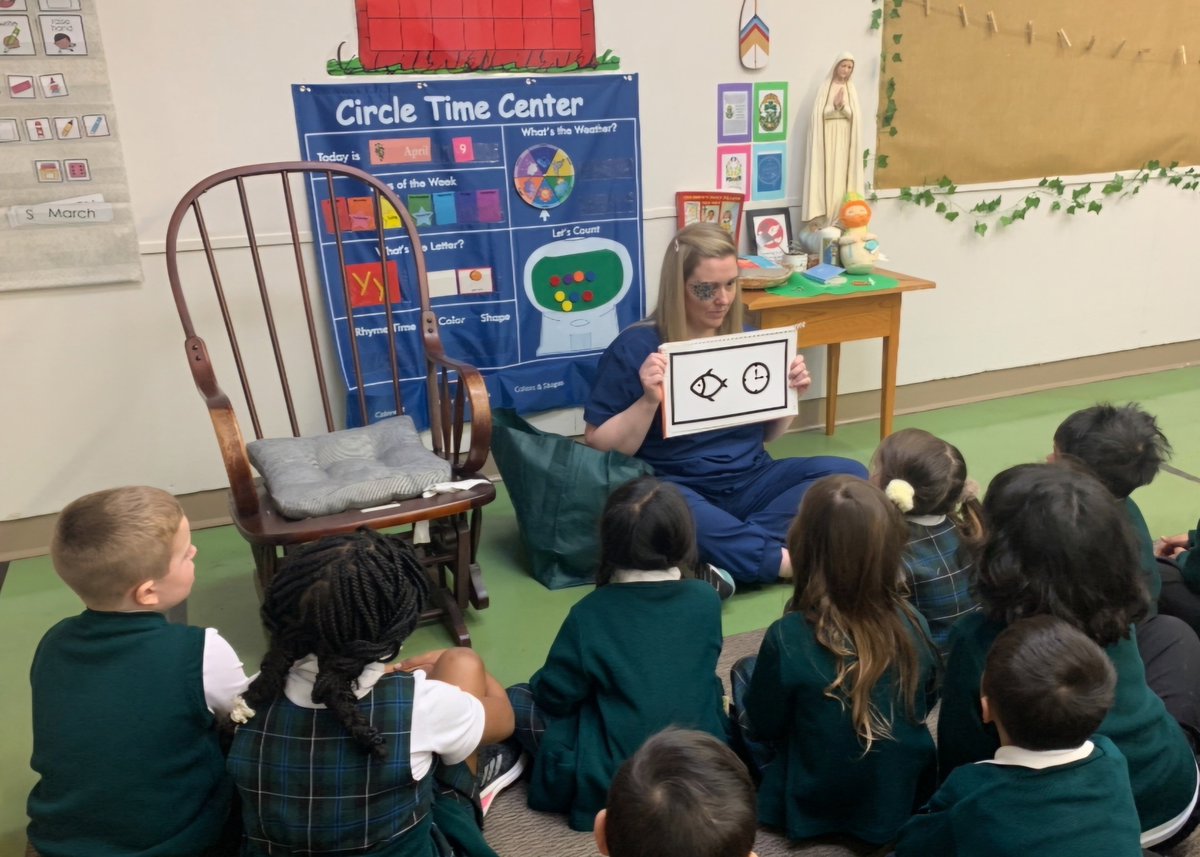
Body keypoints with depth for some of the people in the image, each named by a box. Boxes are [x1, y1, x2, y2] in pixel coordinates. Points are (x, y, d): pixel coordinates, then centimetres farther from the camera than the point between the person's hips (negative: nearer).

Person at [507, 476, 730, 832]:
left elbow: (555, 695, -8)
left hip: (610, 782, -2)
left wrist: (539, 683, 15)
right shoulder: (707, 600, -7)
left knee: (518, 699, 9)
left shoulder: (590, 613, -18)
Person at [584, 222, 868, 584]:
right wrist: (649, 401, -22)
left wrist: (789, 394, -1)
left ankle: (724, 558, -26)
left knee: (849, 474, -15)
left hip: (751, 481, 6)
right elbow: (599, 447, -7)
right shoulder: (636, 347, -7)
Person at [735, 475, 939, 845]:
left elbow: (763, 724, -13)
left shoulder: (788, 638, -30)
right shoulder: (914, 624, -18)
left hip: (814, 807, -3)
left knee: (745, 669, 15)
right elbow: (924, 704, 1)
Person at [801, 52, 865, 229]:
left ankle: (839, 217, 2)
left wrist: (842, 106, -16)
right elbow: (819, 113, -5)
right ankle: (821, 215, -8)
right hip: (827, 138, -3)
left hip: (844, 139, 3)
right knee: (825, 175, -7)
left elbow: (855, 115, 2)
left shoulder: (851, 89, 11)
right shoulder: (825, 87, 2)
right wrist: (834, 105, -20)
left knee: (841, 176, 0)